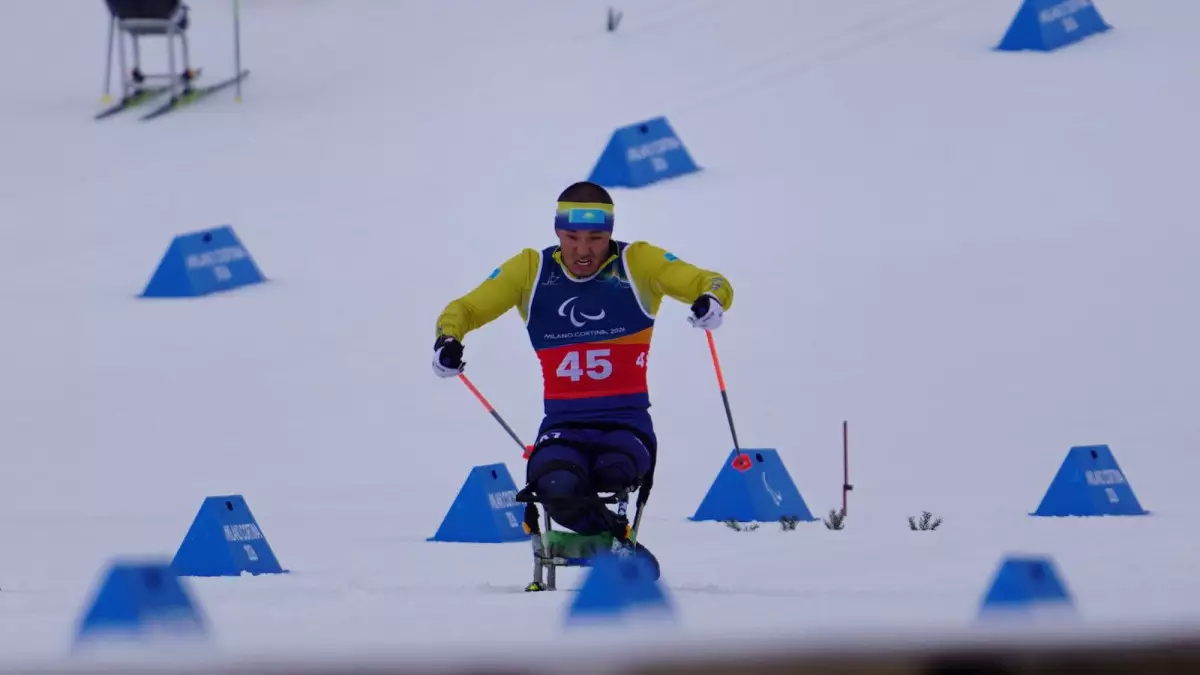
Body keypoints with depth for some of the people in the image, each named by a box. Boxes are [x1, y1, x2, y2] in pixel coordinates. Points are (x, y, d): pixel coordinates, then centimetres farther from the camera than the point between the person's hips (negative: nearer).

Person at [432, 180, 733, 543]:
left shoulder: (638, 263, 3)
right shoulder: (531, 269, 7)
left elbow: (713, 285, 0)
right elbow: (464, 309, 13)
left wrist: (710, 301, -24)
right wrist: (447, 340, -9)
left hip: (626, 420, -1)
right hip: (563, 424, 1)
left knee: (614, 473, -36)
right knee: (557, 490, -32)